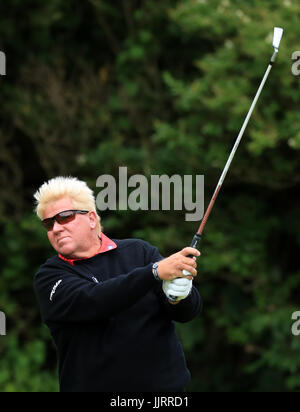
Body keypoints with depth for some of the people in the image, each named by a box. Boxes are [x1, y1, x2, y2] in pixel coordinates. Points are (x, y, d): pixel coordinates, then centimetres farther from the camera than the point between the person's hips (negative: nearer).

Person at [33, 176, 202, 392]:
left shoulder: (139, 251, 2)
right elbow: (92, 302, -21)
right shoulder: (49, 277, -2)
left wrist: (177, 296, -25)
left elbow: (190, 311, -2)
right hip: (93, 385, -1)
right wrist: (156, 271, -29)